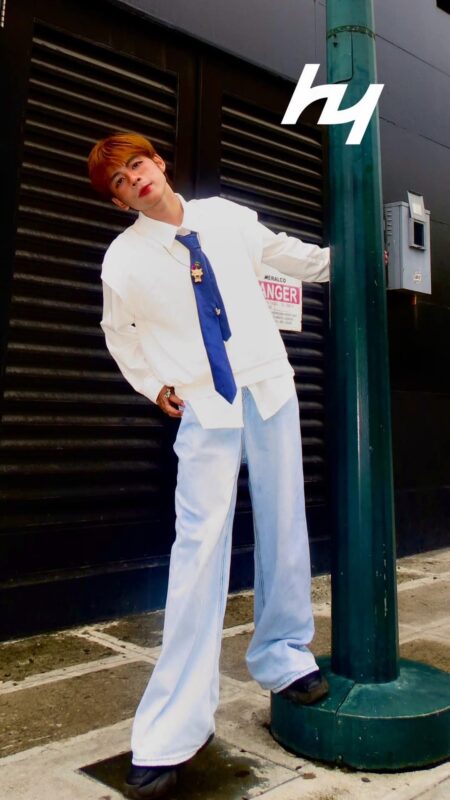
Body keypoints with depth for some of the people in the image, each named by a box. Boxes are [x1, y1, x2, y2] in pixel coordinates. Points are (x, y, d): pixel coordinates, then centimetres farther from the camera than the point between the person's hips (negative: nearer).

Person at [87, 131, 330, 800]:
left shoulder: (226, 217, 6)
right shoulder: (124, 260, -1)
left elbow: (282, 251, 23)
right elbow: (121, 335, 14)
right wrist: (154, 387, 5)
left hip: (270, 389, 4)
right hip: (204, 408, -3)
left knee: (284, 530, 7)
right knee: (201, 546, -9)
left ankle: (284, 658, 30)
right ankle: (168, 736, 0)